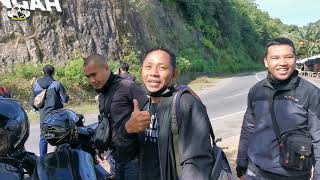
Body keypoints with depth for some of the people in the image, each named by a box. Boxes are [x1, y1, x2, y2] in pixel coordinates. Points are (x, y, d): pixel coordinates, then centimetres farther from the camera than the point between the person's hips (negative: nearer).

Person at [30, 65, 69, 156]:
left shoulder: (36, 85, 2)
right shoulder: (57, 84, -10)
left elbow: (32, 103, 5)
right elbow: (65, 99, -10)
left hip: (43, 116, 3)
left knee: (43, 138, 13)